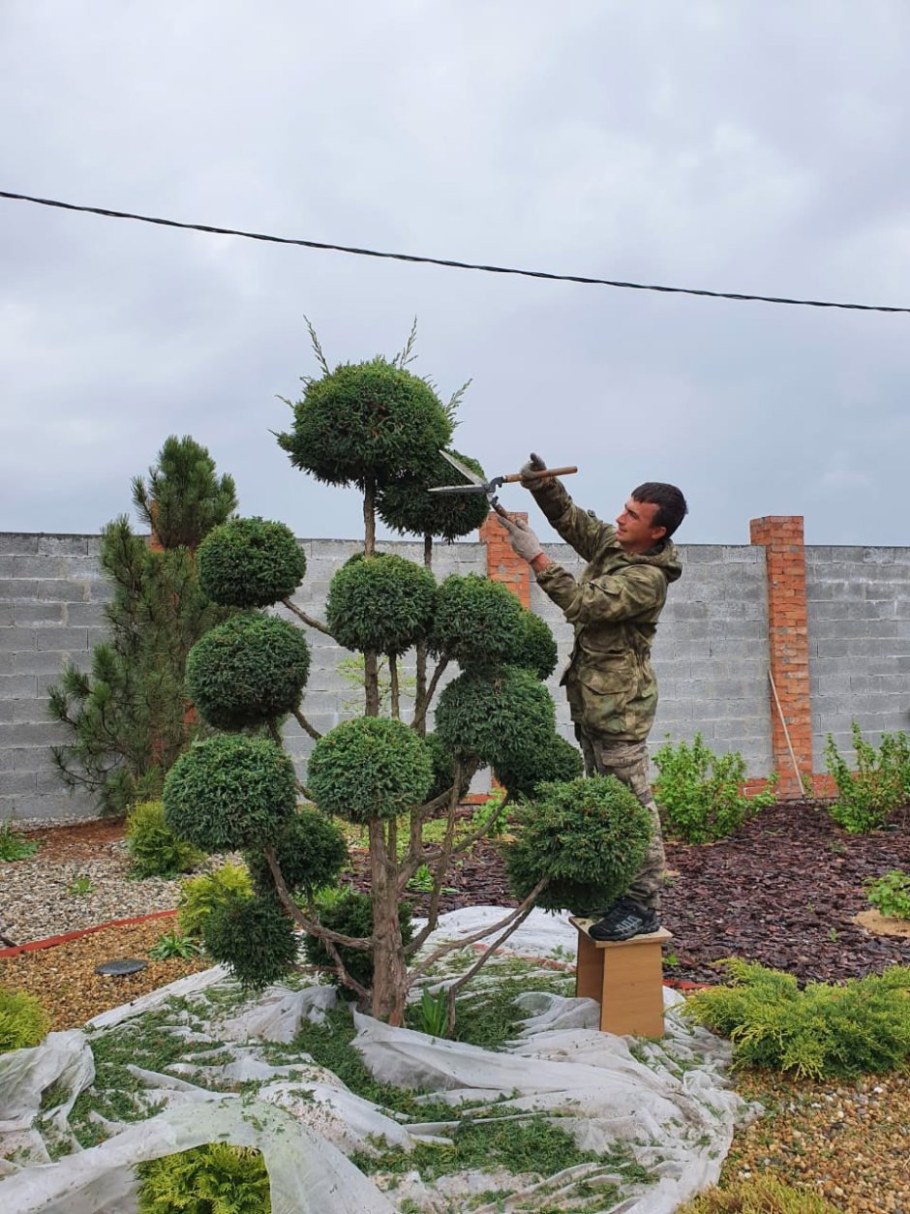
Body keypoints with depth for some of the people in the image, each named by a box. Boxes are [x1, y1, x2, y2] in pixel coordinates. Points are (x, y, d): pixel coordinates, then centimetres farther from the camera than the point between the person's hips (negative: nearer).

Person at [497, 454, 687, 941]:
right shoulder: (610, 542, 6)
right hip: (591, 696, 10)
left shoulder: (647, 578, -21)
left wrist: (535, 557, -26)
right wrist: (541, 482, -5)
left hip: (620, 703, -10)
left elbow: (583, 604, -27)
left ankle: (644, 905, 7)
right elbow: (569, 516, 14)